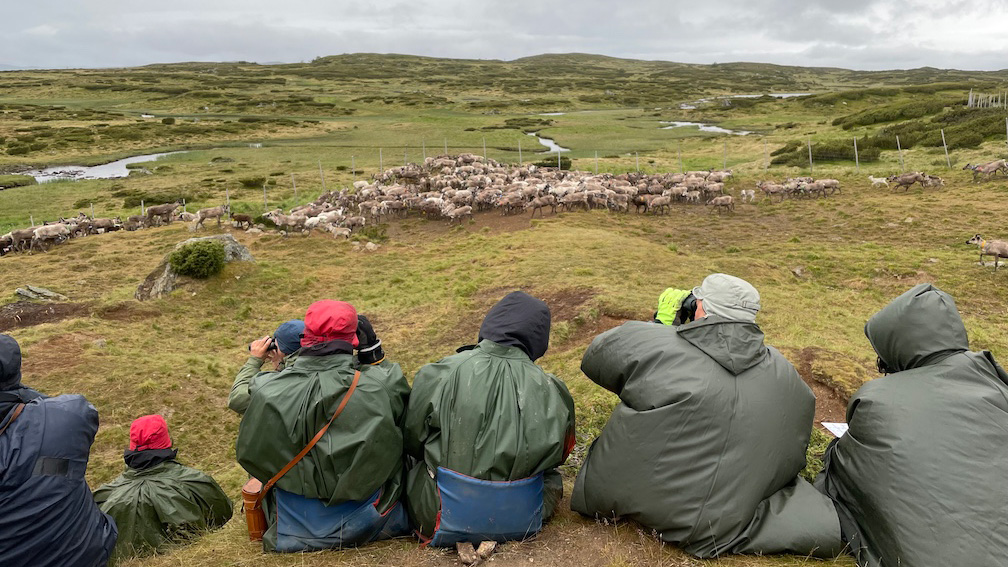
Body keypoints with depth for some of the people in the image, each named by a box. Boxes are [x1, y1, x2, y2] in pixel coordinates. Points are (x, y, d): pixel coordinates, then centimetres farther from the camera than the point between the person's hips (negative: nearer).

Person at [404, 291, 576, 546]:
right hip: (522, 522, 1)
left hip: (447, 520, 0)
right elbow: (558, 455, 9)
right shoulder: (551, 390, -9)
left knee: (411, 468, 27)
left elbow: (412, 441, 2)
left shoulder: (439, 375, -13)